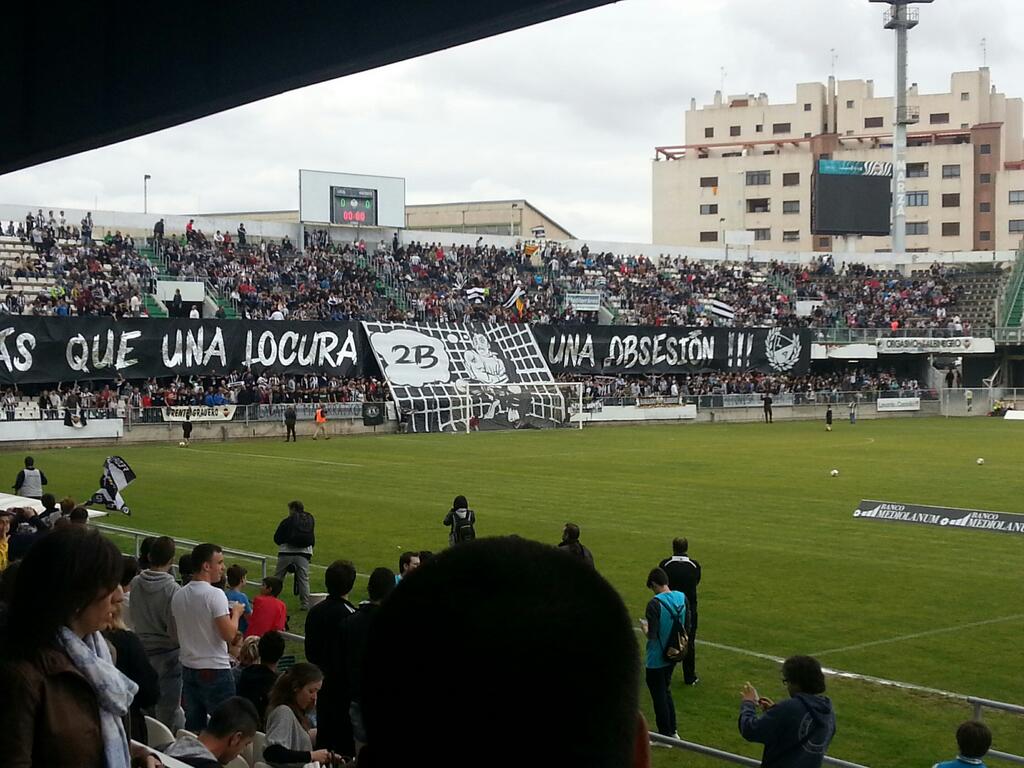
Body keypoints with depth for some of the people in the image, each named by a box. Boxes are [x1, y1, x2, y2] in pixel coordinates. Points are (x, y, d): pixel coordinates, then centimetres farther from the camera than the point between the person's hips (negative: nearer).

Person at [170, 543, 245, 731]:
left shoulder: (178, 596, 7)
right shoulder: (215, 595, -17)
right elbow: (229, 635, -21)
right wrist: (236, 614, -2)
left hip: (188, 668, 7)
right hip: (215, 670, -7)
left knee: (193, 728, 12)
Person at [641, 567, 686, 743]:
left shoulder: (655, 604, -25)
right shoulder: (682, 598, -4)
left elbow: (652, 635, -25)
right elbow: (686, 626, 5)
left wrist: (644, 627, -5)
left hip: (656, 660, -7)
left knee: (659, 696, 9)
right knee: (666, 692, 24)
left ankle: (665, 735, 19)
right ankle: (672, 731, 32)